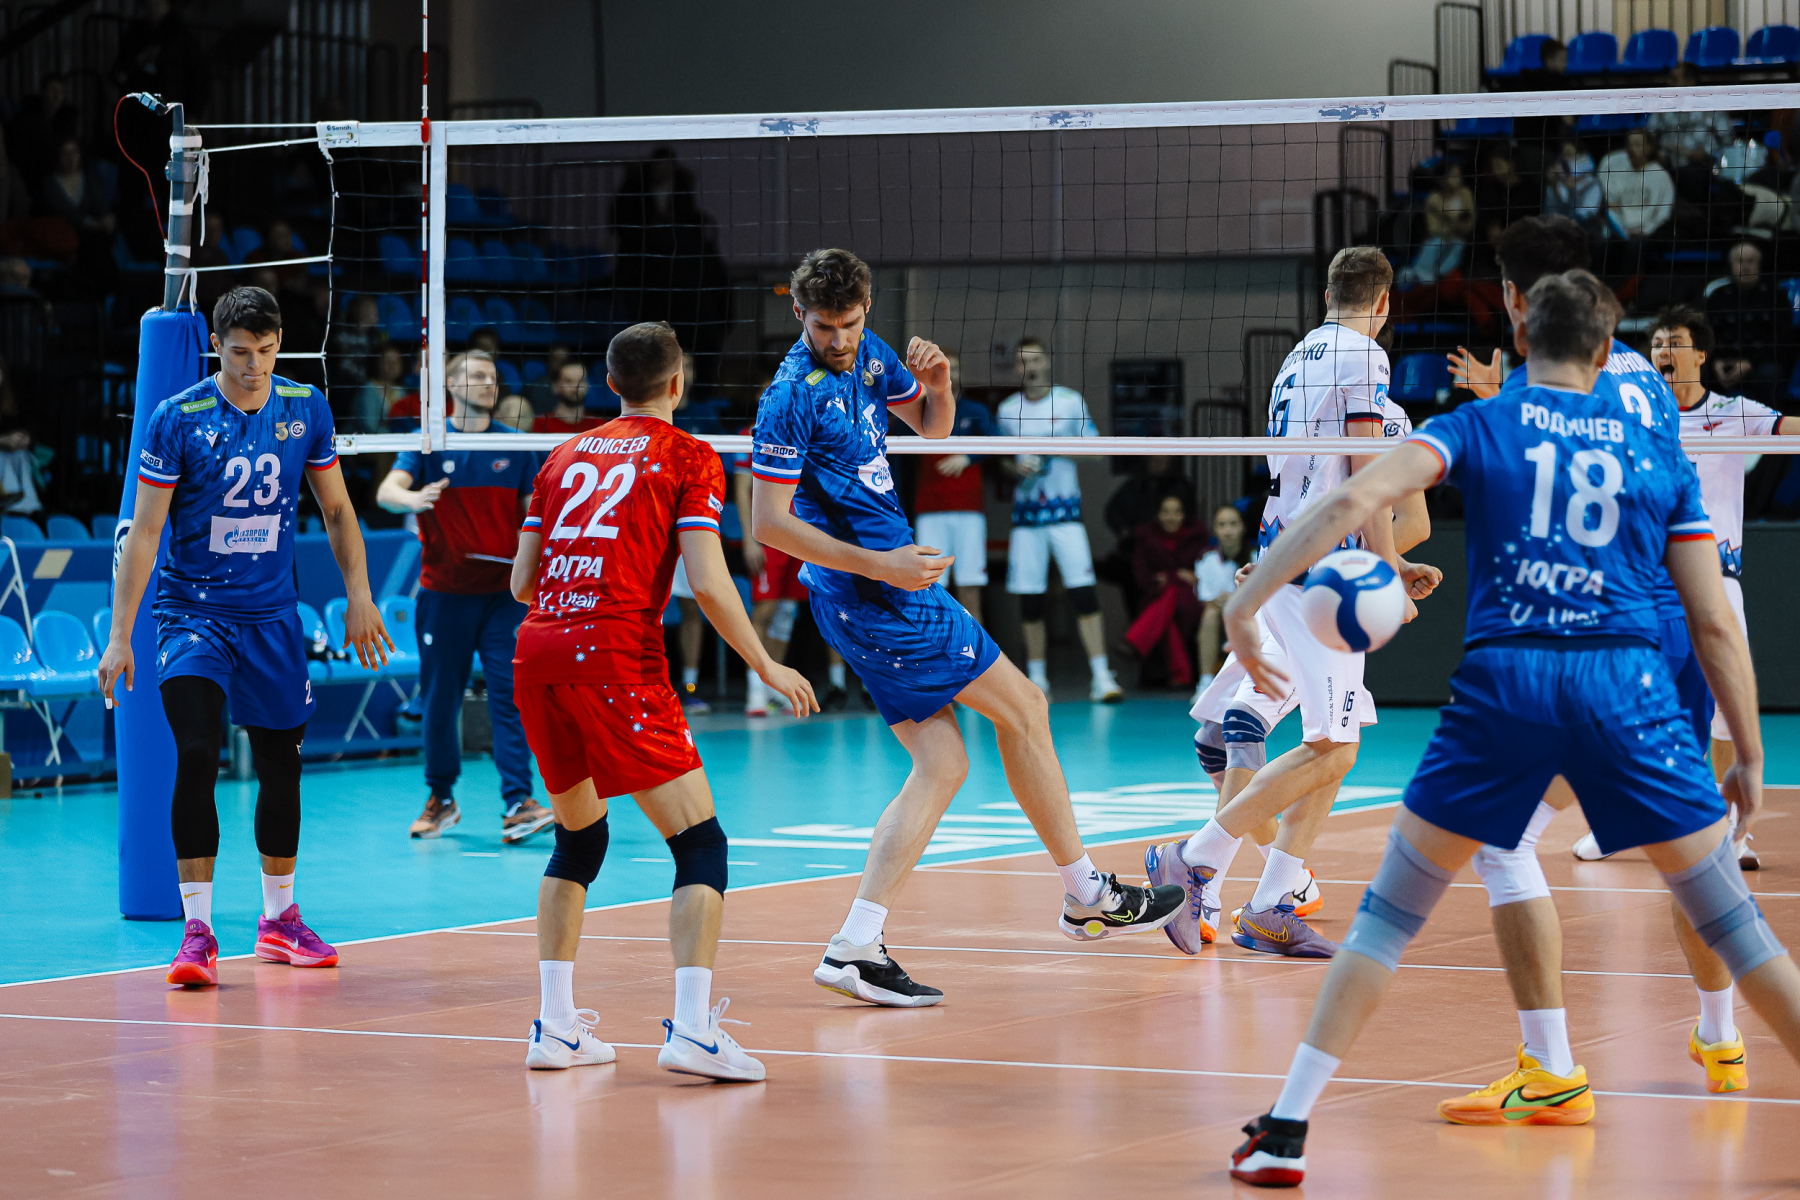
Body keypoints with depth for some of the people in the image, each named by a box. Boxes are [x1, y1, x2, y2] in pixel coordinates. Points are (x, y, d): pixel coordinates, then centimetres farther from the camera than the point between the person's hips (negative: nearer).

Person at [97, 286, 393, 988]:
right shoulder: (177, 419, -12)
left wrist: (359, 597, 6)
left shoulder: (306, 410, -1)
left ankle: (279, 920, 27)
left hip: (273, 615, 4)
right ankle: (197, 932, -14)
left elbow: (336, 510, 11)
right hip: (191, 611, -4)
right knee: (196, 758, -18)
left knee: (281, 767, 10)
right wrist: (119, 635, -13)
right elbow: (144, 531, -10)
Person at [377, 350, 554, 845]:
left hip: (502, 592, 0)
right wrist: (412, 499, -37)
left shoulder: (516, 445, 6)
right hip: (443, 594, 0)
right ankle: (441, 798, 23)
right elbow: (388, 491, -14)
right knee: (440, 697, 6)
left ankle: (517, 804, -15)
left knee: (510, 695, -10)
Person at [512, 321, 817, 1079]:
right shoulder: (688, 458, 5)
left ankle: (555, 1025, 18)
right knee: (701, 845, -4)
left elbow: (521, 581, 18)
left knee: (578, 837, 23)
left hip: (537, 653, 6)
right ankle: (692, 1028, -20)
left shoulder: (567, 456, 20)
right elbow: (708, 583, -6)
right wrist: (764, 666, 5)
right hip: (616, 656, -6)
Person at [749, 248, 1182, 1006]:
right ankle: (1087, 897, 14)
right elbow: (768, 523, -20)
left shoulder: (866, 353, 8)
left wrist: (938, 385, -1)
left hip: (886, 588, 9)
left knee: (941, 765, 3)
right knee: (1022, 708, 1)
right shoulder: (792, 397, -18)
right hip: (874, 598, -9)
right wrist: (878, 565, -24)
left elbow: (933, 427, 23)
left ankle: (856, 946, -5)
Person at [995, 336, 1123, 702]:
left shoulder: (1070, 401, 2)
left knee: (1083, 590, -13)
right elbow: (1000, 459, 15)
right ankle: (1037, 678, 15)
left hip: (1065, 508, -2)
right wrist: (1015, 469, -7)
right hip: (1026, 511, 3)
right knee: (1029, 597, 3)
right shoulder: (1007, 410, 8)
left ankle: (1100, 676, -16)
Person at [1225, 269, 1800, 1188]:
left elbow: (1352, 501, -8)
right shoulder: (1658, 454, 13)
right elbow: (1714, 623, 11)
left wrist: (1244, 603, -6)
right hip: (1628, 689, 0)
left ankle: (1284, 1134, 7)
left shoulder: (1477, 427, 9)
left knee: (1388, 912, 11)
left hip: (1501, 682, 0)